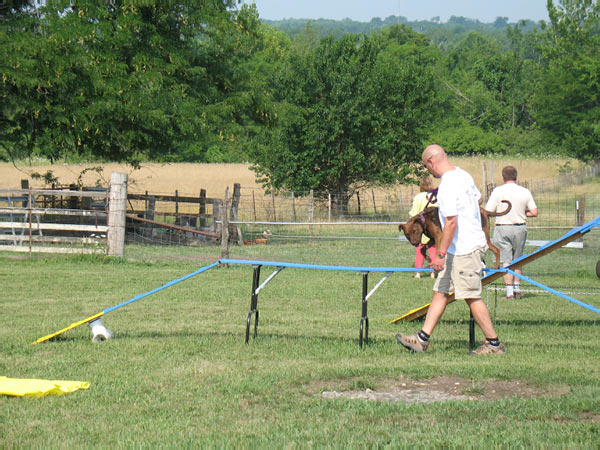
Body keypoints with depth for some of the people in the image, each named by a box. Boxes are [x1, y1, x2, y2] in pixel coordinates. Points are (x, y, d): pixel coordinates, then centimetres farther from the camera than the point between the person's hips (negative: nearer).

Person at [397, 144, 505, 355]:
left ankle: (494, 343, 4)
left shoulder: (448, 186, -21)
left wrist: (441, 253, -21)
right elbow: (477, 198, 23)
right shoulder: (463, 175, 9)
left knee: (472, 297, -3)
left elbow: (451, 222, -24)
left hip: (464, 250, -10)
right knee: (440, 292, 10)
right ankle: (422, 338, 11)